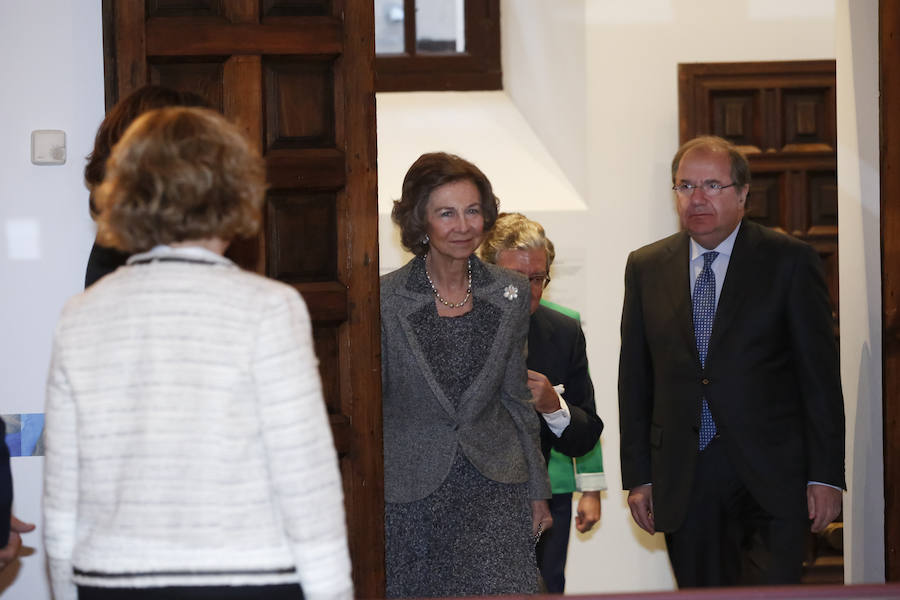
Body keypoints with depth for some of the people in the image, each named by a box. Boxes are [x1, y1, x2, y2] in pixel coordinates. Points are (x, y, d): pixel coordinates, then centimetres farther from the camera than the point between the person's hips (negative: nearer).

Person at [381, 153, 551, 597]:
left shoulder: (511, 294, 5)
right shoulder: (385, 299, -6)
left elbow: (516, 398, 13)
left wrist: (537, 489, 13)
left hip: (494, 492, 2)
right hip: (410, 495, -2)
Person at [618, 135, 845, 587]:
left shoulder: (789, 260, -1)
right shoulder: (646, 267, 8)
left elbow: (820, 372, -2)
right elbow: (635, 377, 10)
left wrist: (826, 475, -7)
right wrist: (638, 476, 6)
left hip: (772, 480, -3)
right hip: (683, 479, 3)